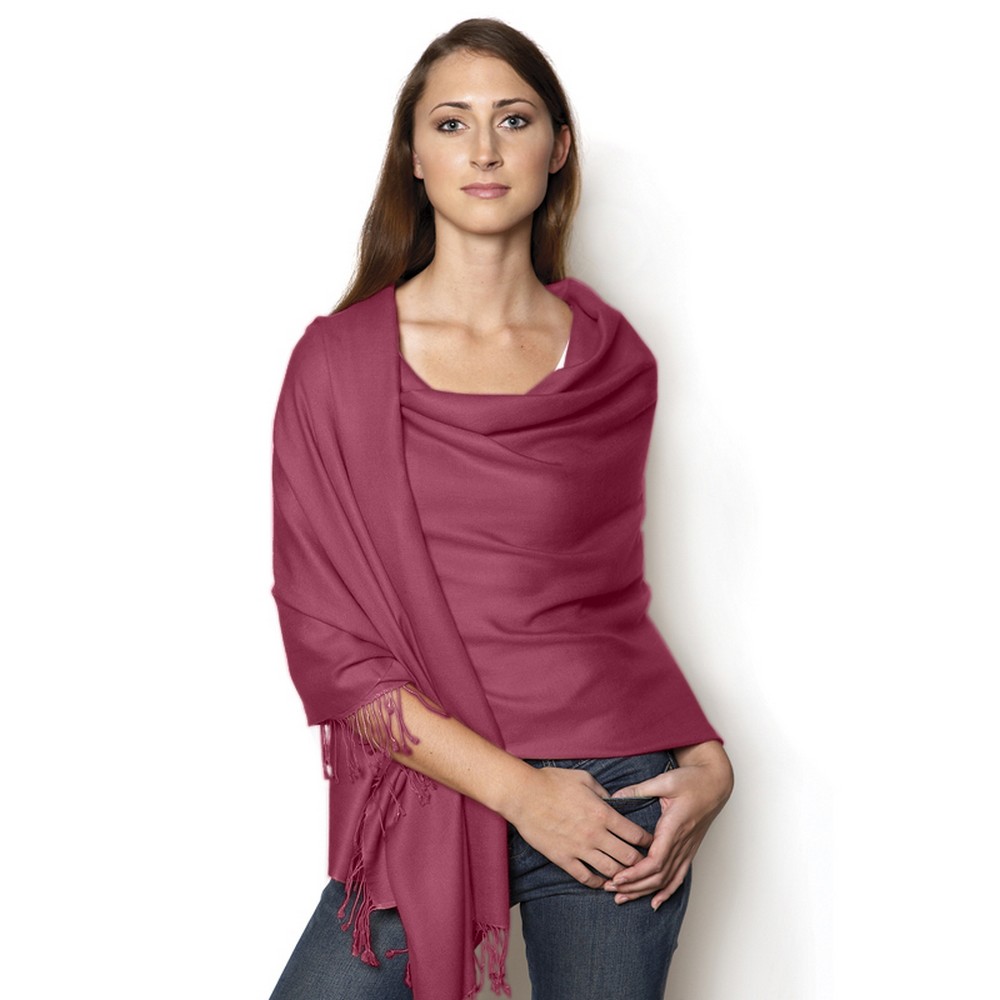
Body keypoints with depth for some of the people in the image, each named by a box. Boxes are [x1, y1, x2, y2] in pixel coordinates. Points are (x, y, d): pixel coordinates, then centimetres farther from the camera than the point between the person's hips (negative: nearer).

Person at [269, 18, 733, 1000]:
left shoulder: (615, 360, 5)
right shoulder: (340, 358, -2)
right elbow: (323, 633, -6)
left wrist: (707, 756, 0)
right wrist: (515, 787, -12)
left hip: (617, 797, 2)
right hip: (428, 798, -1)